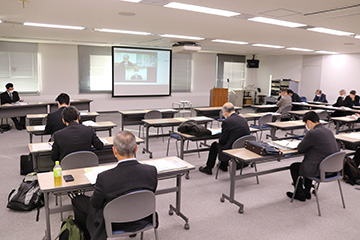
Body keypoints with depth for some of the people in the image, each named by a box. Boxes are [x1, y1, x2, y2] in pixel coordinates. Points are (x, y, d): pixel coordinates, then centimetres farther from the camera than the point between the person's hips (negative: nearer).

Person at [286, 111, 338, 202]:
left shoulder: (312, 133, -21)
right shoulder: (329, 130, 6)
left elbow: (300, 149, -10)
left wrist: (303, 142, 9)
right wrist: (305, 144, 13)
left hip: (320, 170, -8)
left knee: (293, 167, 14)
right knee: (307, 163, 33)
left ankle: (300, 194, 26)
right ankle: (307, 191, 39)